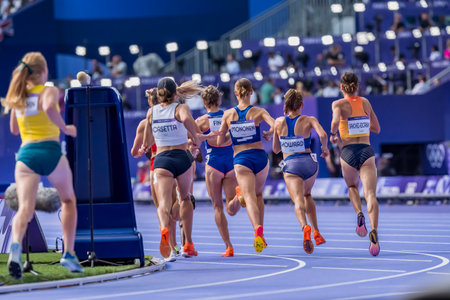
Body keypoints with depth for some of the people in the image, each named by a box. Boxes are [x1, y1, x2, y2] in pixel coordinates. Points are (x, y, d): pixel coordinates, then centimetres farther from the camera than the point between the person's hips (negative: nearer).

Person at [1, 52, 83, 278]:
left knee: (25, 208, -9)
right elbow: (49, 107, -25)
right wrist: (65, 128, -13)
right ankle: (68, 254, 15)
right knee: (68, 200, 22)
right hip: (50, 150, -3)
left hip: (26, 152, 3)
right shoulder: (49, 91, -2)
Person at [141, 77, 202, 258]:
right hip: (181, 158, 0)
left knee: (163, 202, -13)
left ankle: (164, 229, -47)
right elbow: (186, 119, -25)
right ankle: (188, 244, 22)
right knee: (185, 198, 22)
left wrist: (145, 148, 44)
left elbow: (147, 143, 20)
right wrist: (195, 137, -10)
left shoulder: (151, 112, 12)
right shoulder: (180, 108, 1)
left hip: (161, 159, 1)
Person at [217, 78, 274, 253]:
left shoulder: (228, 114, 3)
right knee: (258, 194, 23)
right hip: (260, 156, 1)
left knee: (250, 198, -12)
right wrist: (268, 134, 5)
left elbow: (219, 142, 5)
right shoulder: (258, 112, 1)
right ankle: (260, 235, 20)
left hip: (241, 159, -1)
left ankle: (258, 229, -39)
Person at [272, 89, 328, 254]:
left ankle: (305, 227, -48)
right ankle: (316, 232, 20)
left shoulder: (279, 122, 7)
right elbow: (323, 135, -16)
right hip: (309, 162, 1)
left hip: (290, 166, -1)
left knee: (298, 201, -16)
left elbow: (276, 149, 16)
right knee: (307, 195, 29)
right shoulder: (309, 120, 2)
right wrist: (325, 148, 4)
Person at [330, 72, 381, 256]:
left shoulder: (339, 104, 1)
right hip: (367, 152, 1)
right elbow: (377, 129, 19)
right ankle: (374, 232, -33)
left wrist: (333, 135, -2)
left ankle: (360, 215, 0)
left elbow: (335, 121, -20)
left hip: (348, 153, -1)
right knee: (370, 194, -11)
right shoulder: (365, 103, 12)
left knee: (352, 187, 28)